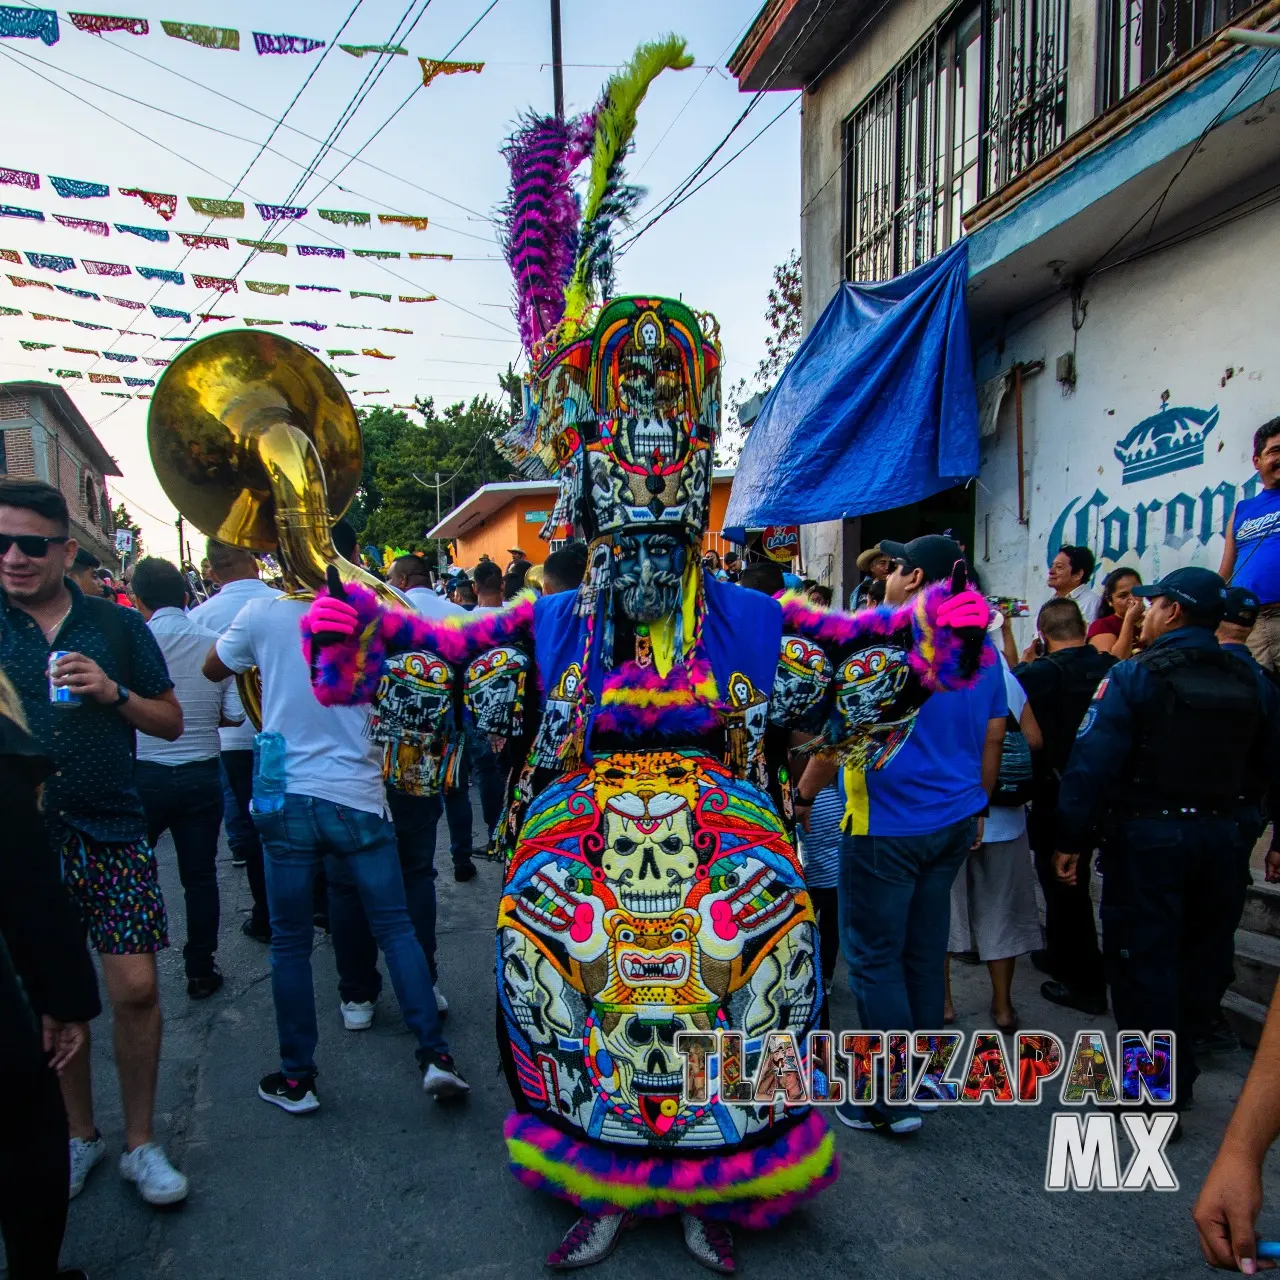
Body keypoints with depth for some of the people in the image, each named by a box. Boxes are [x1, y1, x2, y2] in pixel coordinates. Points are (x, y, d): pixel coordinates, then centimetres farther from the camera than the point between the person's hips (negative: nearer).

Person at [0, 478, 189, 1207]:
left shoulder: (117, 627, 2)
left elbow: (172, 722, 5)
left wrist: (114, 693, -13)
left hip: (112, 835, -1)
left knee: (136, 989, -1)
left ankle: (140, 1143, 19)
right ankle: (79, 1134, 34)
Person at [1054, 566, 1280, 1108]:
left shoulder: (1133, 676, -13)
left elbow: (1093, 762, -18)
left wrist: (1071, 838, -12)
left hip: (1147, 837, -6)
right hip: (1221, 835, 6)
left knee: (1144, 962, 5)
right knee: (1201, 959, 19)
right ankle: (1180, 1070, 36)